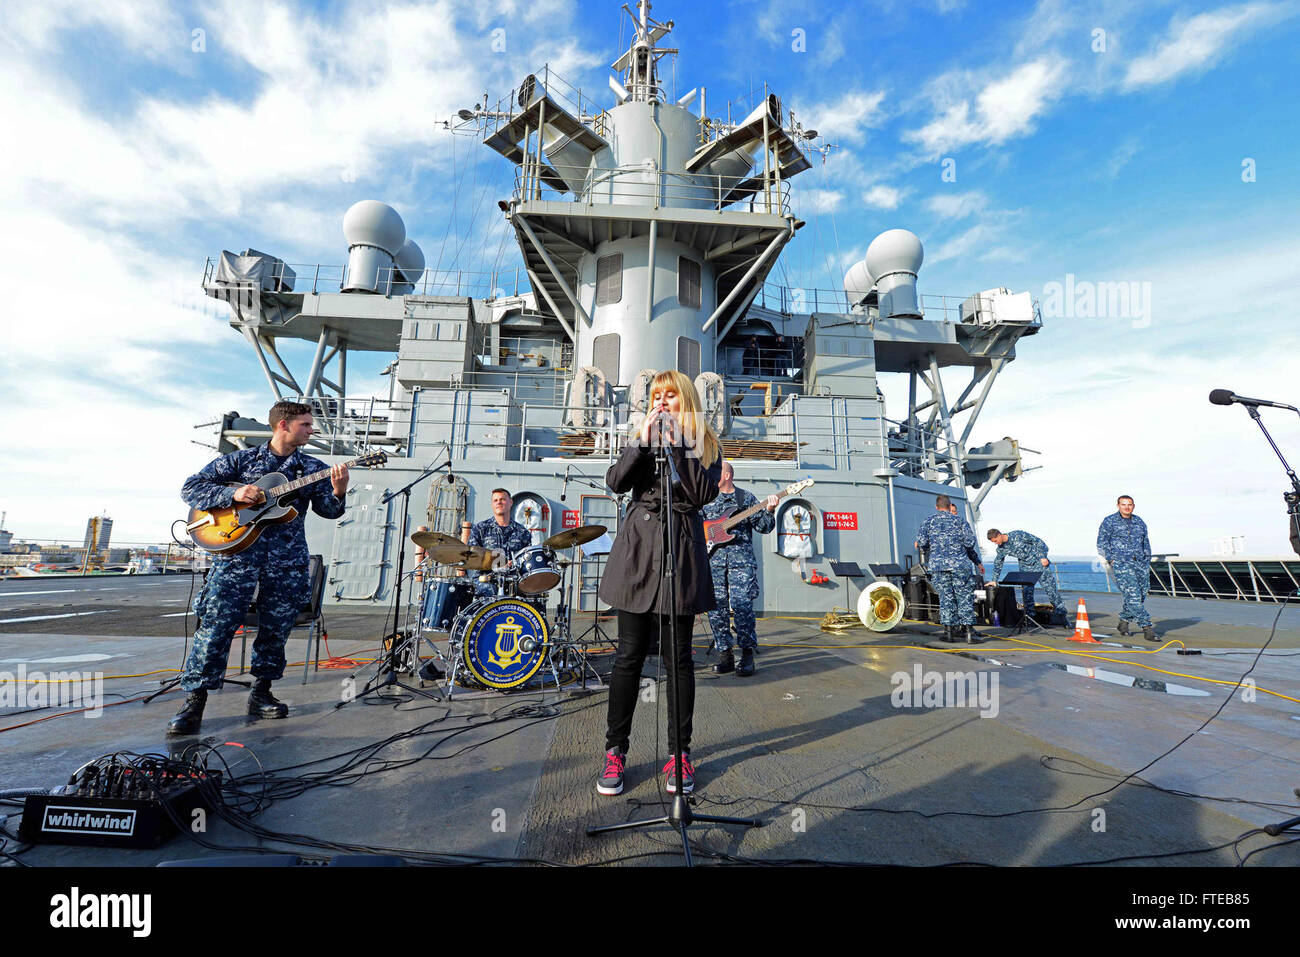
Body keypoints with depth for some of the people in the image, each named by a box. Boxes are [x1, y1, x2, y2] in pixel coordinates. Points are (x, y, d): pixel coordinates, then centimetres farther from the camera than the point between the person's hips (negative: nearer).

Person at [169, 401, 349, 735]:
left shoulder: (313, 468, 10)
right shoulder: (241, 459, 7)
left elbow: (327, 510, 1)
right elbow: (191, 487, 5)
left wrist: (338, 493, -23)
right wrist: (234, 494, -12)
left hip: (288, 560, 2)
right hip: (237, 551, -2)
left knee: (276, 629, 7)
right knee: (217, 624, -4)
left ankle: (261, 693, 22)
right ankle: (195, 700, 9)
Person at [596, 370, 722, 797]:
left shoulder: (705, 445, 8)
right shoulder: (641, 438, 15)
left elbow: (704, 494, -9)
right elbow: (615, 482, -1)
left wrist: (675, 447, -10)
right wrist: (644, 443, -10)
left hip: (681, 551, -1)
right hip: (637, 548, 2)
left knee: (678, 656, 5)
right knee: (629, 653, 5)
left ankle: (679, 753, 19)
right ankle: (615, 750, 18)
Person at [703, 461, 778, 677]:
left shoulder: (747, 497, 11)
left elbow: (763, 527, 6)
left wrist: (769, 510, -10)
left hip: (741, 556, -3)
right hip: (713, 556, 3)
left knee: (742, 604, -12)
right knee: (715, 607, 0)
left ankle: (747, 655, 1)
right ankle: (725, 656, 11)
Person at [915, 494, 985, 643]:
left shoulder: (928, 521, 7)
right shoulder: (959, 521, 7)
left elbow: (921, 540, -5)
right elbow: (970, 542, -1)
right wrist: (977, 561, 16)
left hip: (937, 565, 1)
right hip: (959, 564, -1)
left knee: (945, 597, 7)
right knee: (965, 597, 4)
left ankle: (949, 630, 7)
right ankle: (968, 630, 3)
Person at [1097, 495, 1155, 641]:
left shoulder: (1140, 522, 18)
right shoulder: (1109, 521, 2)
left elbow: (1146, 545, 24)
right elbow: (1102, 543, 0)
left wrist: (1147, 563, 17)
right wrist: (1112, 559, -7)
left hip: (1140, 563, 6)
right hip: (1121, 563, -6)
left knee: (1142, 595, 5)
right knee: (1133, 596, -13)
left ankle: (1123, 621, 22)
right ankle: (1147, 628, -11)